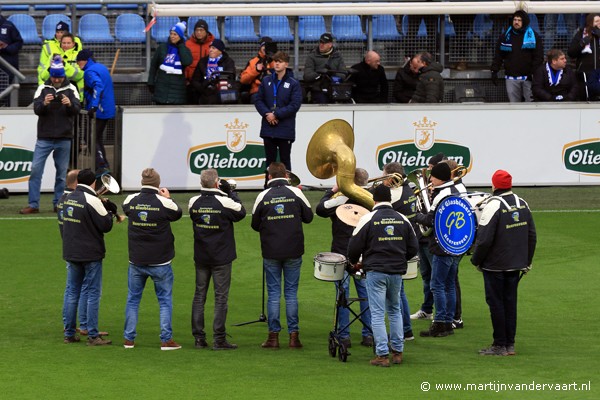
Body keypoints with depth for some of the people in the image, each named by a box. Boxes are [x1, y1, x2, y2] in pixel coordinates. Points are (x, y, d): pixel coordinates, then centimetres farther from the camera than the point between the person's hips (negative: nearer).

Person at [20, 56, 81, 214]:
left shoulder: (71, 89, 5)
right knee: (35, 170, -6)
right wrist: (44, 103, -26)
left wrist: (70, 104, -26)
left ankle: (58, 204, 14)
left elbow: (77, 109, -4)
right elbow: (36, 109, -5)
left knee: (62, 172, 5)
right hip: (44, 138, 0)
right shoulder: (43, 88, 4)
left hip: (64, 139, 0)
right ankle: (33, 205, -2)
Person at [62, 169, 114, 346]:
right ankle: (93, 336, -3)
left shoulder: (69, 198, 6)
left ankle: (69, 334, 14)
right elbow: (106, 225, -13)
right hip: (90, 255, -6)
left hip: (71, 253, 7)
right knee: (93, 293, -2)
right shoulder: (92, 200, -15)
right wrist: (110, 212, 7)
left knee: (72, 293, 12)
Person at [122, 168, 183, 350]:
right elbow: (177, 214, 6)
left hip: (136, 261, 3)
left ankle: (129, 338, 13)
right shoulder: (163, 203, -13)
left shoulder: (131, 200, -5)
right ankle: (166, 340, 2)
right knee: (165, 299, 6)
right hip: (160, 262, -3)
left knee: (133, 299, 13)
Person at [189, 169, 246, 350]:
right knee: (221, 297, 0)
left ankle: (198, 337, 10)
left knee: (199, 295, 10)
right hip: (221, 258, -4)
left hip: (201, 257, 4)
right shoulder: (224, 202, -16)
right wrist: (230, 192, 5)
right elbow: (241, 213, 1)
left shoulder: (194, 202, -3)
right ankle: (219, 339, -1)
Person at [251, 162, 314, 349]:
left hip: (271, 252, 0)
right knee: (291, 293, 6)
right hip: (293, 251, 0)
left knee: (273, 293, 5)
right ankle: (294, 335, 4)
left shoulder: (263, 196, -3)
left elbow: (255, 225, 4)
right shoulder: (296, 193, -4)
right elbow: (308, 217, 5)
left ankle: (273, 336, 3)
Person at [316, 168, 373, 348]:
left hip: (342, 253, -4)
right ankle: (368, 335, 11)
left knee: (343, 293, 1)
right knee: (365, 293, 11)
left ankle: (344, 336, 0)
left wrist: (332, 191, 2)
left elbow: (321, 209, -6)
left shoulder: (340, 199, -14)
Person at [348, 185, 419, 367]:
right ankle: (397, 351, 19)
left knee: (377, 313, -1)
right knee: (395, 311, 19)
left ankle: (382, 355, -4)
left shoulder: (368, 219, -7)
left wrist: (353, 262, 15)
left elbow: (355, 246, -5)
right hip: (397, 272, 4)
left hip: (376, 271, -4)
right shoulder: (403, 220, 5)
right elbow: (413, 248, 9)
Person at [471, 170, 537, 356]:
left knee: (496, 302, 1)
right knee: (510, 301, 12)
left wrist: (476, 260, -5)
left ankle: (500, 345, 2)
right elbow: (532, 235, 13)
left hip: (495, 265, -7)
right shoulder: (522, 204, 6)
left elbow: (485, 239, -19)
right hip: (516, 264, 7)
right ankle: (510, 344, 15)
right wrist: (527, 261, 21)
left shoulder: (494, 205, -17)